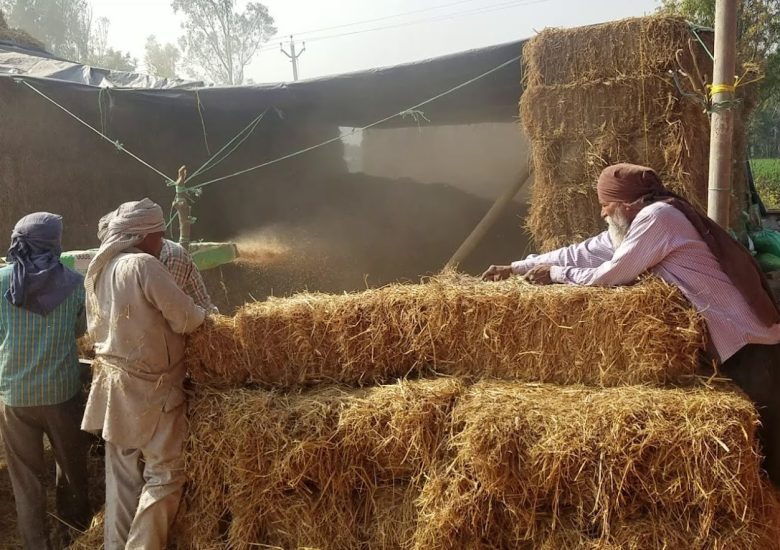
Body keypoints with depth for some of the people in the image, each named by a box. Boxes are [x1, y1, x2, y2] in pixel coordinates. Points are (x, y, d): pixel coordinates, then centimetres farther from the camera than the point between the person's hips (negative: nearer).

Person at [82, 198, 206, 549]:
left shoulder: (97, 269, 7)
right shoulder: (142, 265, -19)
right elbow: (185, 319, -17)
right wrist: (203, 314, 3)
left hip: (113, 384, 8)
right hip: (149, 388, -8)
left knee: (122, 476, 16)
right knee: (164, 473, 3)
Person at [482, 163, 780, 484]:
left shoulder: (657, 216, -18)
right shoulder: (640, 220, 11)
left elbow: (610, 275, -18)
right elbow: (582, 252, 11)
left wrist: (555, 274, -3)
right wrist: (516, 267, 8)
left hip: (748, 340, -10)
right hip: (736, 336, 10)